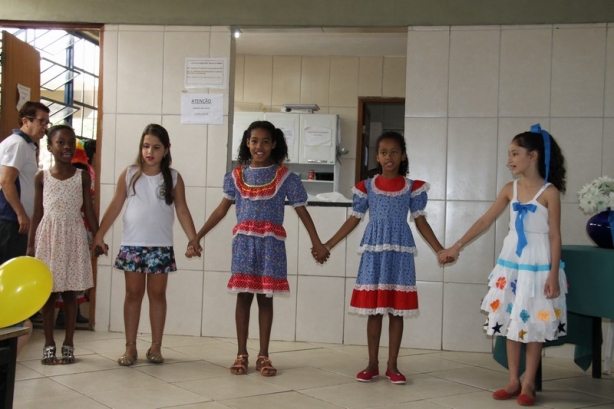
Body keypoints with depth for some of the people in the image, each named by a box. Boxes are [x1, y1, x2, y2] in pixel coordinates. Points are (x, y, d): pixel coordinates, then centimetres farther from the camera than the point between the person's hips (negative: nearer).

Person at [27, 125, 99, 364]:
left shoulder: (82, 177, 2)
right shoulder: (42, 177, 2)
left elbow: (88, 210, 5)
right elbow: (38, 213, 4)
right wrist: (30, 244, 2)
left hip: (73, 236, 0)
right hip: (48, 236, 0)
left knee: (70, 293, 4)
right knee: (47, 292, 4)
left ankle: (68, 344, 12)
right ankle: (49, 344, 13)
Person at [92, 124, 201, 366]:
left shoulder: (173, 178, 2)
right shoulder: (129, 174, 2)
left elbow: (182, 211, 2)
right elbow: (115, 207, 3)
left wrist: (193, 239, -7)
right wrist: (99, 235, 0)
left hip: (161, 246, 0)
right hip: (132, 244, 0)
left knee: (157, 294, 6)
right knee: (133, 294, 6)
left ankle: (156, 346, 14)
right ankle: (130, 346, 12)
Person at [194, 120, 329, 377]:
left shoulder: (284, 177, 0)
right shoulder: (237, 175, 7)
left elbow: (302, 212, 2)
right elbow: (222, 209, 12)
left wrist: (317, 243, -3)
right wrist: (198, 236, 9)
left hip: (271, 242, -1)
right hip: (244, 241, 2)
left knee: (265, 297, 4)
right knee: (243, 296, 4)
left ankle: (263, 356, 12)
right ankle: (241, 354, 12)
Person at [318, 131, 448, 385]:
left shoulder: (413, 187, 2)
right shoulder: (366, 187, 3)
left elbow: (420, 222, 5)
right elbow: (354, 220, 6)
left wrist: (440, 249, -3)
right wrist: (328, 245, 2)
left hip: (400, 251, 0)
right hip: (374, 250, 0)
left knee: (397, 310, 4)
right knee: (373, 310, 3)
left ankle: (392, 366, 13)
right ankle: (372, 364, 13)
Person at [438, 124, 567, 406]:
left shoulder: (549, 192, -10)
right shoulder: (510, 189, 4)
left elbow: (555, 236, -10)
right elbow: (485, 221, 7)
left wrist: (554, 274, -15)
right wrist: (458, 245, 3)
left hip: (538, 266, -5)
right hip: (510, 264, 5)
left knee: (533, 324, 3)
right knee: (510, 322, 9)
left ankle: (528, 384, 15)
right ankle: (513, 381, 20)